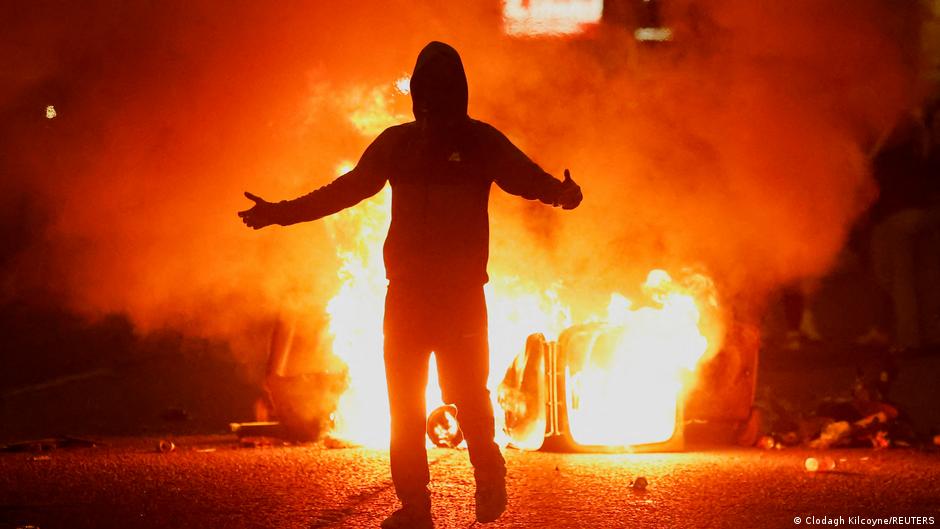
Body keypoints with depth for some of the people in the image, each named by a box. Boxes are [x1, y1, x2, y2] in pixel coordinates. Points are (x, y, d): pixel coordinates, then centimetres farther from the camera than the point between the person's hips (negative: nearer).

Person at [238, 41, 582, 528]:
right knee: (404, 399, 0)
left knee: (467, 391, -6)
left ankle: (489, 478, 19)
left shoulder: (480, 142, 2)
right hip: (406, 288, 3)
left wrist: (559, 193, -33)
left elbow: (526, 178, -10)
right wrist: (281, 212, 11)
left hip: (462, 291, -3)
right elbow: (346, 189, 15)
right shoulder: (397, 143, 10)